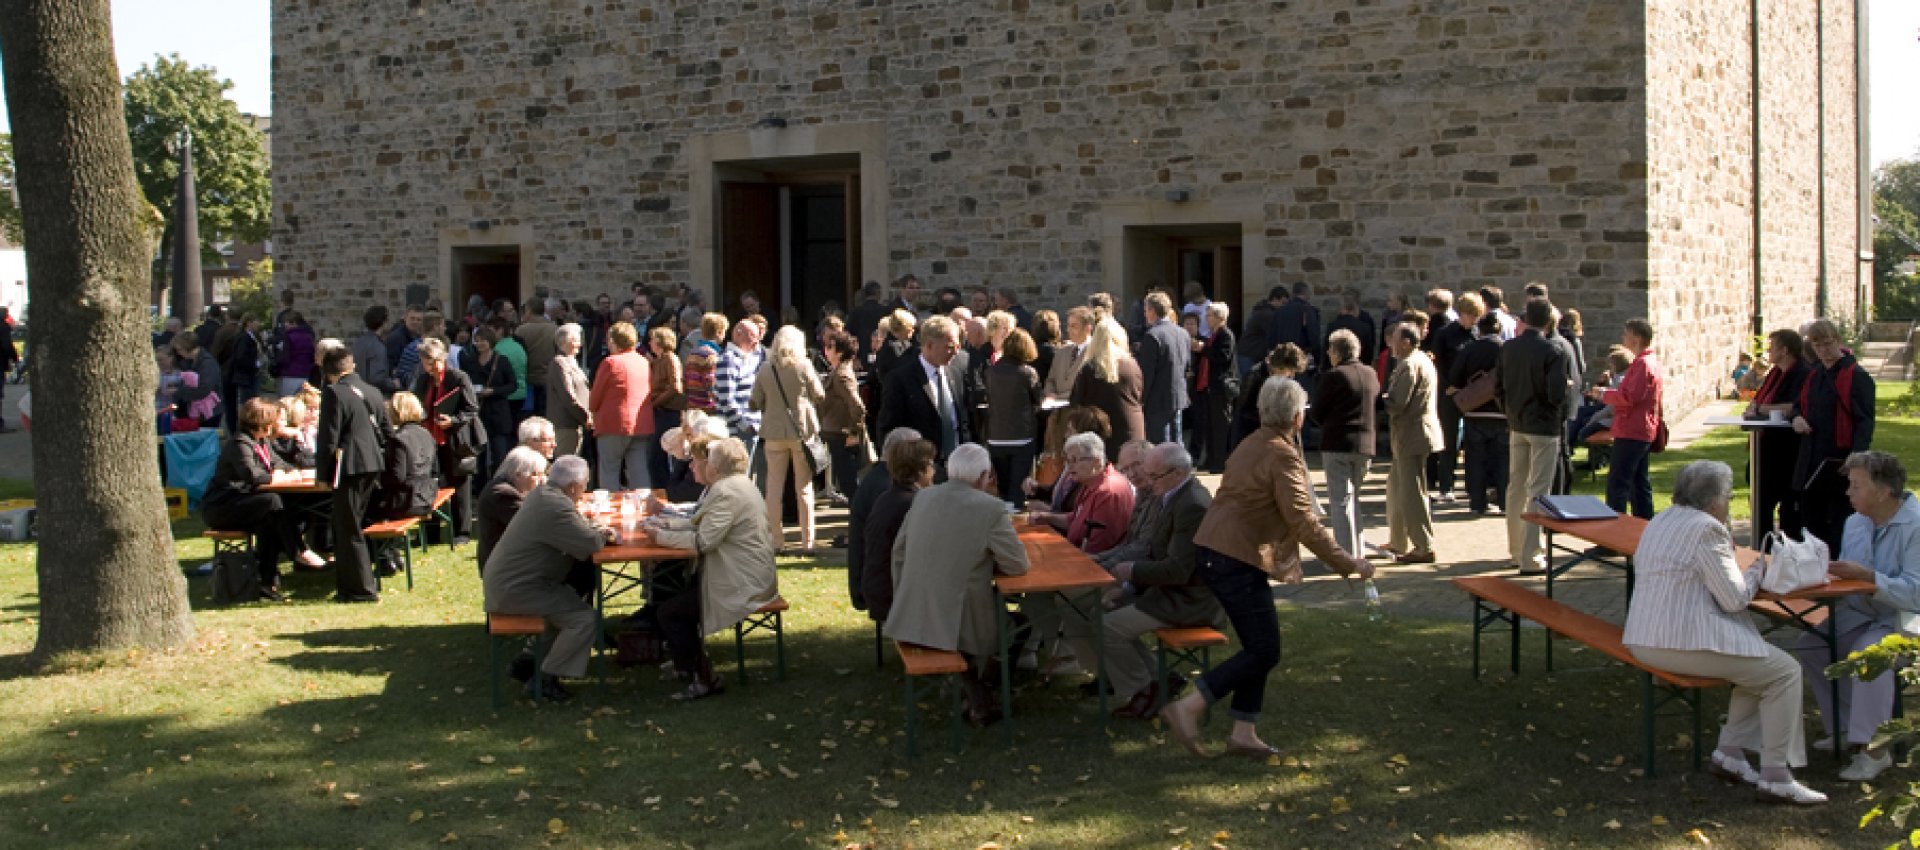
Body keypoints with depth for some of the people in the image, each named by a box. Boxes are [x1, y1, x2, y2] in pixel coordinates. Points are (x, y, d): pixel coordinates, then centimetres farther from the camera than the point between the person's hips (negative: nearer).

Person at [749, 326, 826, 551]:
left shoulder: (765, 369, -2)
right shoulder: (803, 366, -7)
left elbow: (754, 403, 2)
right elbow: (820, 396, -2)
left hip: (774, 432, 1)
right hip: (802, 431, -1)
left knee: (774, 487, 8)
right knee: (804, 487, 5)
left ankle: (776, 541, 9)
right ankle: (807, 542, 5)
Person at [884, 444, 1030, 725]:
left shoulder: (923, 497, 4)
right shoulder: (990, 508, -13)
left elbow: (899, 551, 14)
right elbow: (1018, 565, -9)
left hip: (909, 621, 6)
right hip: (958, 625, -5)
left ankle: (978, 702, 34)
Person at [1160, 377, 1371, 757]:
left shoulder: (1251, 445, 15)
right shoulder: (1283, 456, -14)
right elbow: (1304, 523, -19)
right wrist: (1348, 563, -12)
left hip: (1212, 551, 10)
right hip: (1236, 562, -10)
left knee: (1259, 647, 14)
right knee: (1264, 650, -4)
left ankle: (1243, 733, 14)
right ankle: (1187, 709, -9)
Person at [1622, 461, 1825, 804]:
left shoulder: (1660, 521, 16)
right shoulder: (1706, 529, -14)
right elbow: (1735, 599, -14)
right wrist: (1755, 570, 5)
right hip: (1683, 643, -10)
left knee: (1761, 665, 23)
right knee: (1785, 672, -1)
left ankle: (1729, 753, 19)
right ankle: (1776, 778, 0)